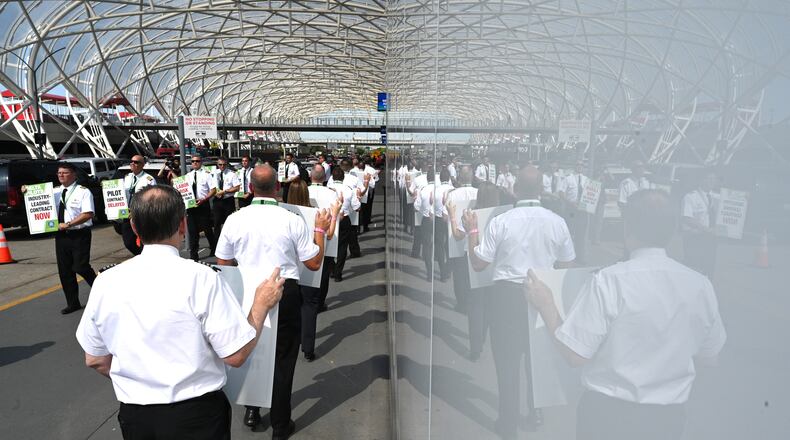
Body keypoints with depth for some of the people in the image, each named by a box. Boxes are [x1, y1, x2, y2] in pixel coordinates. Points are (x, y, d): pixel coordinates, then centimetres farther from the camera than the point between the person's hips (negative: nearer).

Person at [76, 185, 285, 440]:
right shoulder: (200, 278, -20)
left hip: (134, 417, 4)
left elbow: (95, 360, 5)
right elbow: (236, 355, -16)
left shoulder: (106, 282, -7)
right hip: (197, 414, -3)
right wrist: (262, 304, -4)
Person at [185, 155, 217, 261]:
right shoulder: (187, 176, 12)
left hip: (203, 204, -4)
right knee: (192, 230, 6)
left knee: (207, 229, 3)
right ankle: (193, 255, 14)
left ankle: (214, 250, 22)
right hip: (190, 205, 4)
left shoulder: (206, 175, -1)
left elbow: (213, 190, -5)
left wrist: (204, 199, -17)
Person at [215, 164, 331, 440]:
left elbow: (222, 263, 4)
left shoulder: (234, 220, -7)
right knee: (283, 358, 13)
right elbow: (314, 263, -7)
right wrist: (320, 230, 4)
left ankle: (251, 410, 38)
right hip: (285, 294, -2)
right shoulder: (293, 221, -14)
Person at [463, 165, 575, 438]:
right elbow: (567, 265, 4)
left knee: (508, 361, 13)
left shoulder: (500, 222, -17)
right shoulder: (557, 222, -8)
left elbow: (478, 264, -11)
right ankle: (536, 412, 42)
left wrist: (472, 230, 0)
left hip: (508, 296, -3)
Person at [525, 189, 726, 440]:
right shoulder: (701, 285, -9)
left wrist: (546, 306, -8)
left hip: (607, 413, -3)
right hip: (668, 417, 4)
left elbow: (575, 355, -19)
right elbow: (708, 357, 5)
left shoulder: (609, 281, -23)